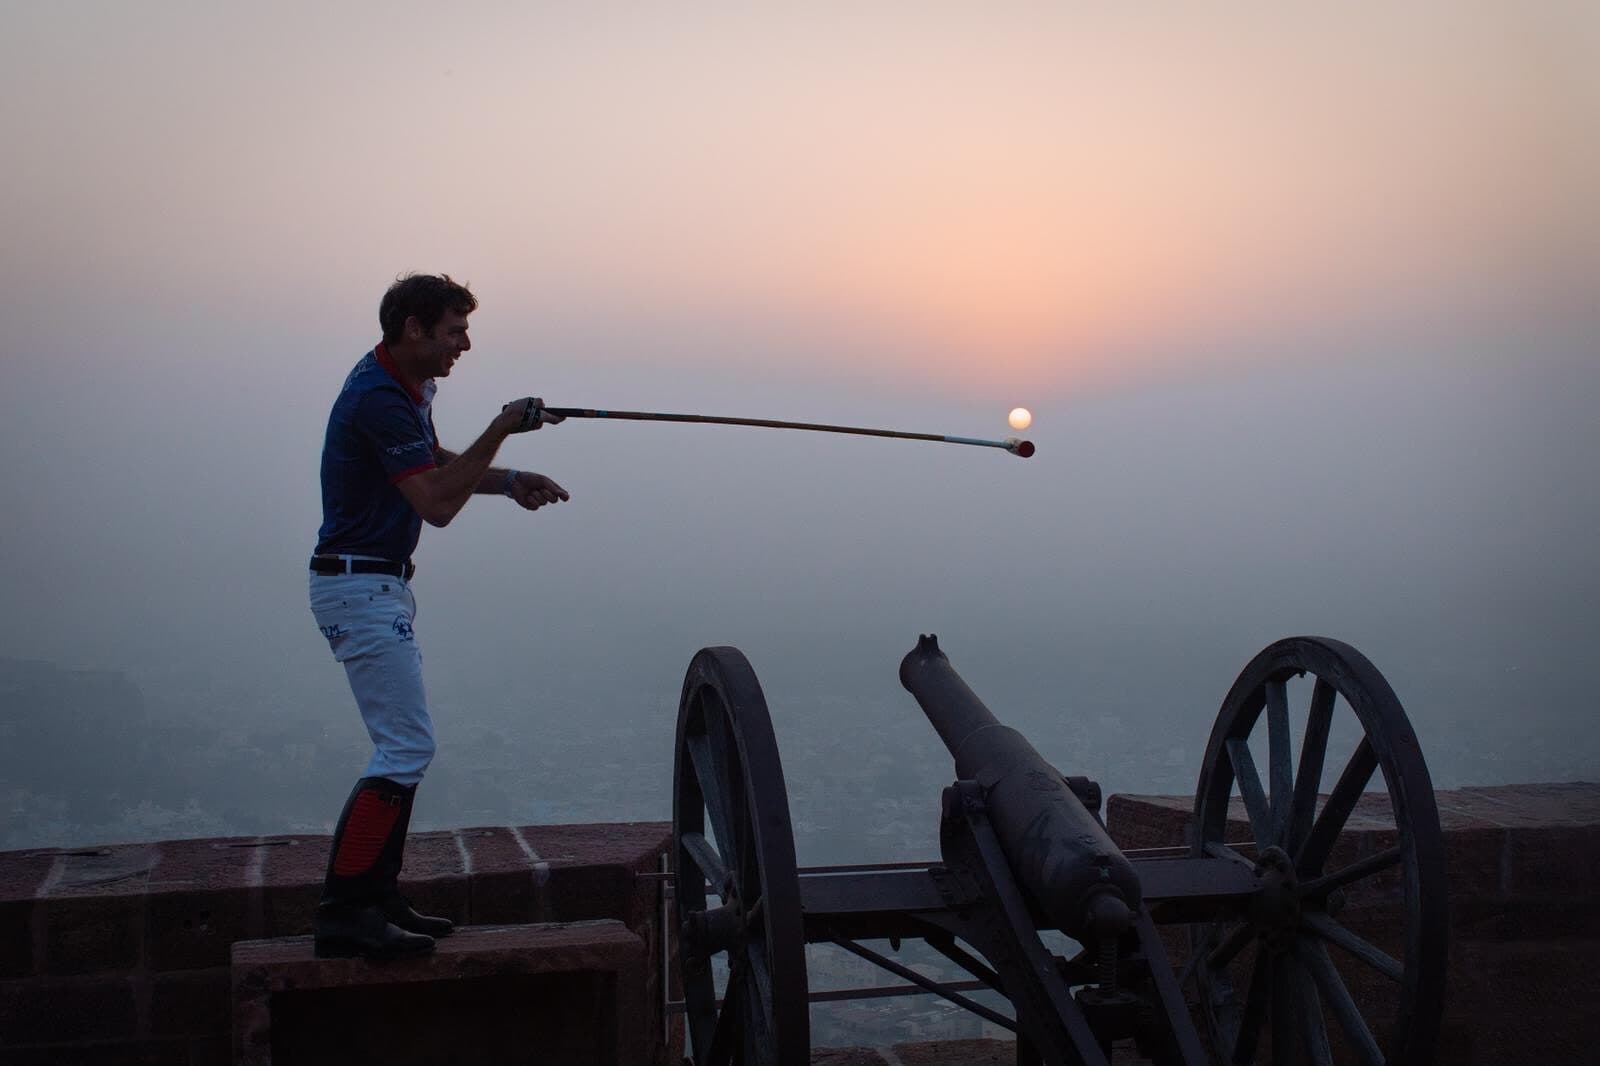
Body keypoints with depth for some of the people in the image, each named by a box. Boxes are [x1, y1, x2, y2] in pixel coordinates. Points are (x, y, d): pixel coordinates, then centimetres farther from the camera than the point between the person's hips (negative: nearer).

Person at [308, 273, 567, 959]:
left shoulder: (406, 385, 11)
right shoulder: (378, 398, -20)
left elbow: (435, 464, 26)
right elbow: (437, 504, -23)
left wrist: (508, 480, 10)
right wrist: (501, 429, -20)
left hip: (380, 586, 11)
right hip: (358, 587, -11)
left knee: (405, 745, 12)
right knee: (405, 746, -14)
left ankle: (376, 900, 17)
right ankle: (342, 914, -12)